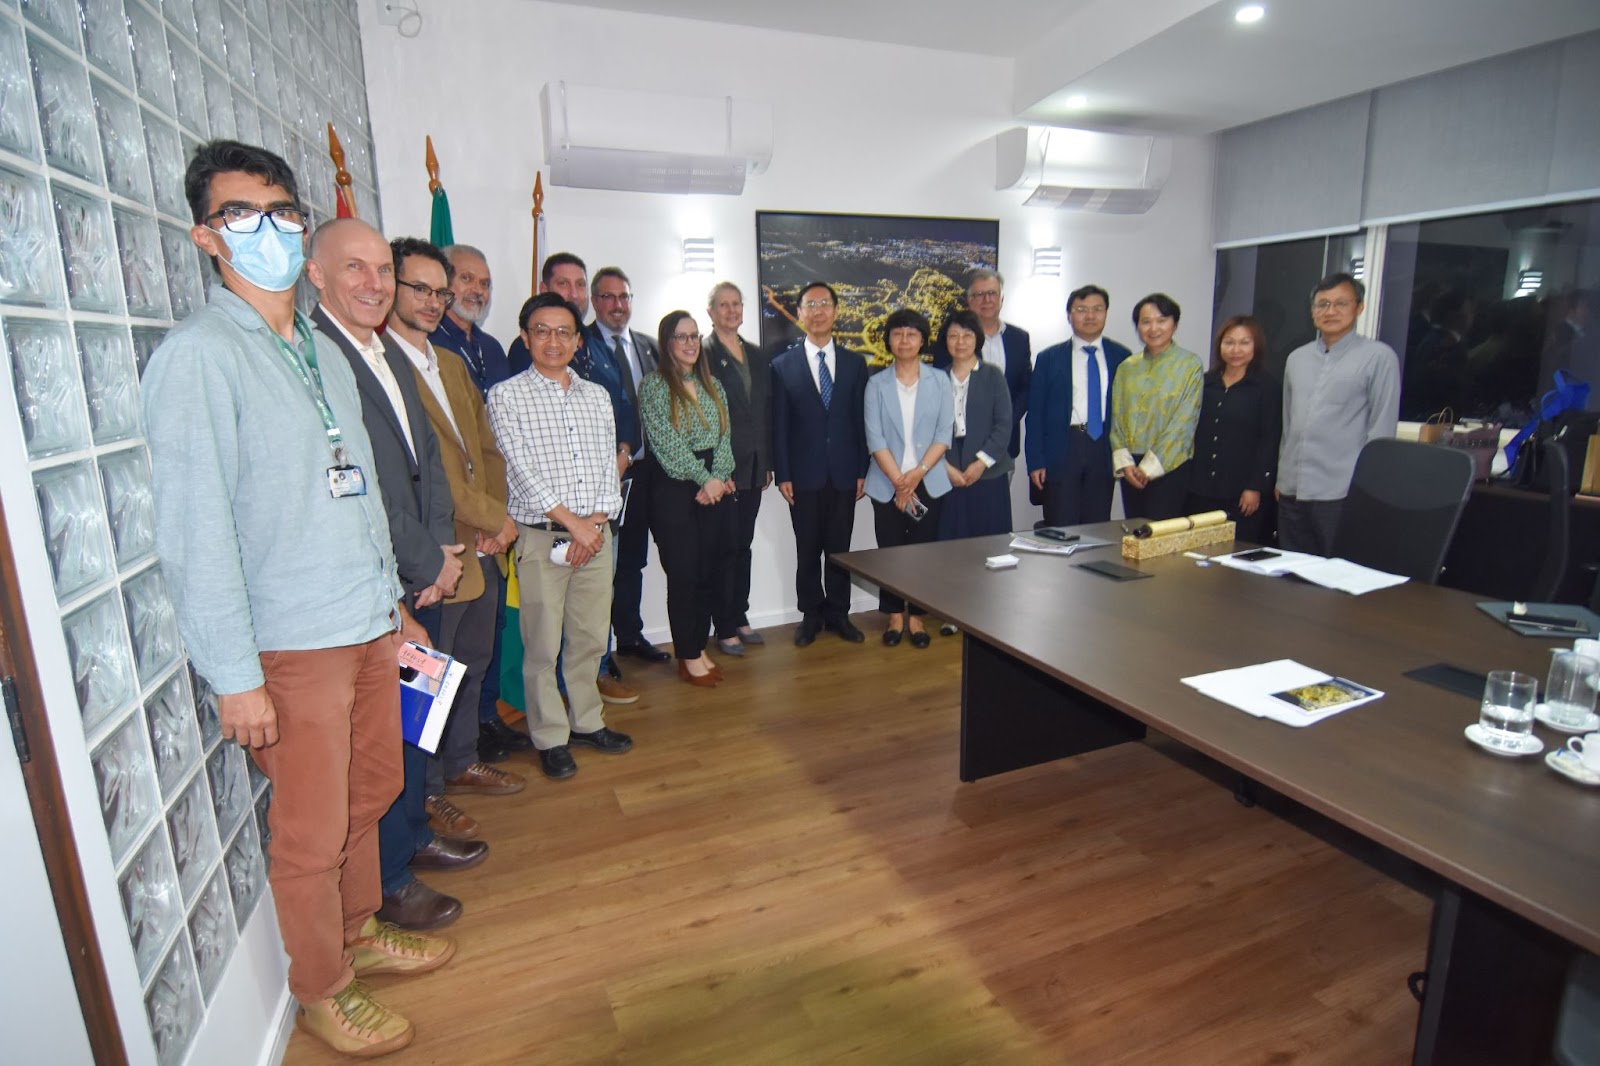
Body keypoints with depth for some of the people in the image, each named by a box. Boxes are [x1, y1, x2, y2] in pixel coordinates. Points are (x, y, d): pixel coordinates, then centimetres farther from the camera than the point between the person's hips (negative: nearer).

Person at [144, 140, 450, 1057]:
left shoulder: (324, 350, 12)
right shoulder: (198, 355, -11)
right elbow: (196, 529, -15)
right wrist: (234, 677, -16)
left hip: (368, 627, 7)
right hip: (294, 645, -7)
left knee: (369, 795, 20)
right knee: (312, 834, 8)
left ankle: (362, 933, 42)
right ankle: (323, 990, 30)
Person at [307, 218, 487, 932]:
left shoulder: (391, 354, 12)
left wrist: (441, 549, -1)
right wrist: (427, 564, -11)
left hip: (421, 578, 8)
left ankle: (414, 834, 42)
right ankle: (386, 882, 26)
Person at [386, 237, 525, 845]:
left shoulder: (452, 364, 14)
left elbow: (487, 448, 13)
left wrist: (496, 519, -2)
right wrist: (495, 520, -13)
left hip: (481, 549, 9)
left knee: (473, 662, 21)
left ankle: (460, 762, 41)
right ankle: (425, 794, 26)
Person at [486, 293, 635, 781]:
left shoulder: (596, 395, 12)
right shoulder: (506, 396, -2)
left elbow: (609, 466, 8)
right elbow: (523, 470, -9)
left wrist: (598, 520, -6)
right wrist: (573, 522, -13)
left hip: (596, 533, 4)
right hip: (541, 537, -4)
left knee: (590, 638, 12)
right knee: (543, 645, 3)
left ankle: (587, 721, 28)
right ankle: (551, 738, 17)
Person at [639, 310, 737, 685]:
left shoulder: (713, 386, 14)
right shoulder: (654, 386, -3)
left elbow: (724, 437, 7)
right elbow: (666, 444, -11)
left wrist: (720, 479, -9)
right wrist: (704, 479, -13)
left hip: (716, 489, 5)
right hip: (675, 490, -5)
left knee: (712, 571, 8)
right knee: (683, 574, 1)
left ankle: (699, 647, 24)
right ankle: (689, 657, 14)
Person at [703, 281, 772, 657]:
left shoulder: (758, 356, 14)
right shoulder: (701, 354, -7)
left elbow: (766, 411, 15)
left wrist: (768, 463, 11)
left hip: (753, 468, 6)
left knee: (743, 546, 14)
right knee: (725, 549, 2)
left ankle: (740, 618, 27)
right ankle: (725, 629, 13)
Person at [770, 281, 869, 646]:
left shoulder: (855, 363, 7)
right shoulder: (783, 365, 1)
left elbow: (860, 420, 6)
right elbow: (779, 424, -1)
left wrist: (862, 471, 2)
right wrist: (782, 475, -6)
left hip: (844, 474, 2)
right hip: (804, 475, -1)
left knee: (840, 548, 9)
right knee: (807, 551, 7)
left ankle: (838, 613, 23)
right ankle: (811, 616, 21)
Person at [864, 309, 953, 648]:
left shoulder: (939, 380, 4)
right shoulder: (876, 384, 3)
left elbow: (944, 433, -2)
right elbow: (874, 438, -5)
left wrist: (917, 473, -14)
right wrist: (899, 481, -14)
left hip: (929, 482, 0)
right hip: (888, 484, 0)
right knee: (890, 551, 6)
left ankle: (916, 616, 18)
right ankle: (894, 616, 21)